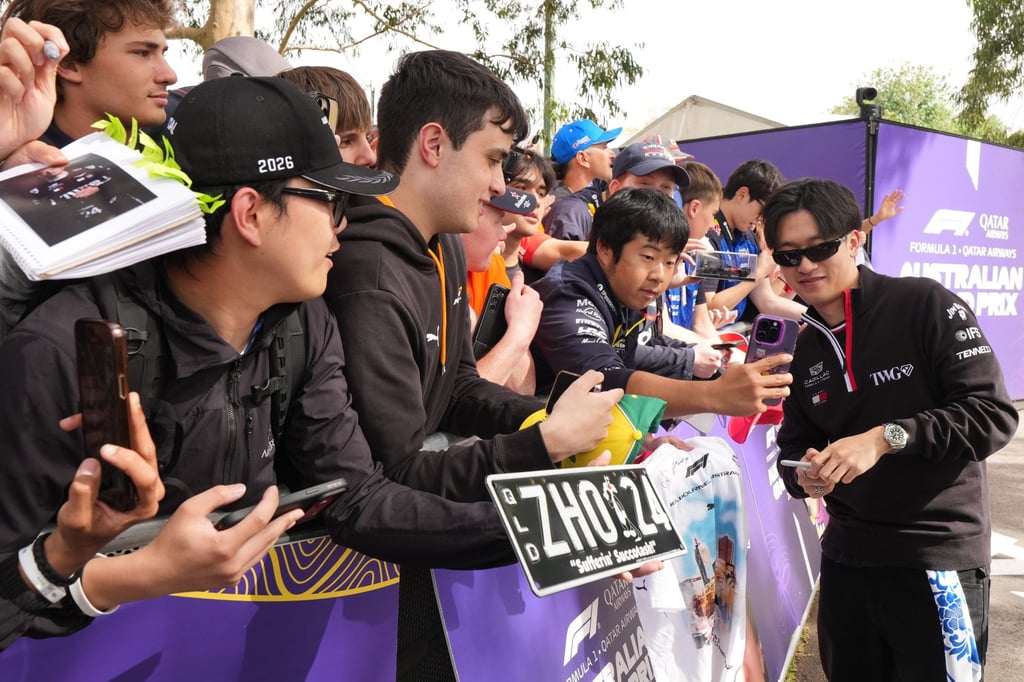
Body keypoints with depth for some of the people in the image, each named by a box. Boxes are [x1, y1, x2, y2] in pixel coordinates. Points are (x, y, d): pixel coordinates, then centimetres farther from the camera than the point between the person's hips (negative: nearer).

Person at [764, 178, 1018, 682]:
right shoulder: (802, 350, 7)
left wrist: (885, 437, -26)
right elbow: (795, 443, 12)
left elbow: (994, 414, -16)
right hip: (845, 557, 6)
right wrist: (805, 474, -11)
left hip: (938, 554, -5)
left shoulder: (925, 305, -12)